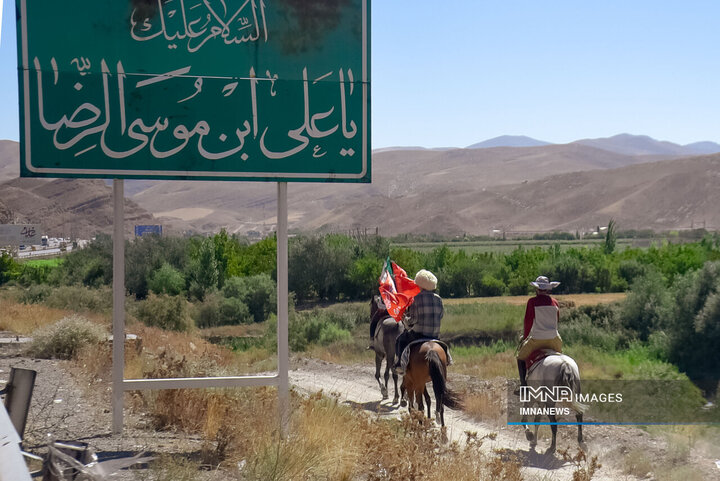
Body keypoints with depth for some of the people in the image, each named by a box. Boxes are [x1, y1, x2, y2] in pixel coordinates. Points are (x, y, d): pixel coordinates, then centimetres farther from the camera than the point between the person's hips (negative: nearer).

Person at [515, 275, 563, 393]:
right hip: (553, 338, 4)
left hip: (537, 338, -4)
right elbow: (557, 319, 15)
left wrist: (525, 336, 4)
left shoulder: (532, 301, -8)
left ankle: (524, 385, 7)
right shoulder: (554, 302, 5)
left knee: (520, 357, 14)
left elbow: (528, 321, -7)